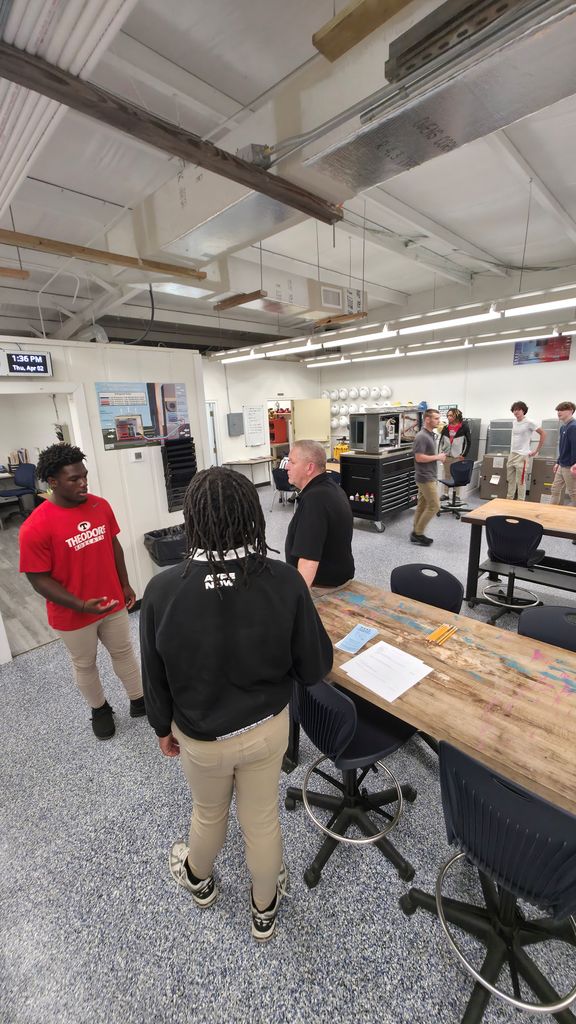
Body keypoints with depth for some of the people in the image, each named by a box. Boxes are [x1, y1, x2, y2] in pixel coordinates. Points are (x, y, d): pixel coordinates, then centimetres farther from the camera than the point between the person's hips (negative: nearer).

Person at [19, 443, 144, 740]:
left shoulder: (100, 506, -9)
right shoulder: (35, 527, -23)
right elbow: (39, 578, -17)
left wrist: (125, 584, 6)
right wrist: (80, 605, -24)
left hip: (113, 602, 4)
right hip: (73, 615, -3)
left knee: (124, 652, 21)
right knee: (84, 665, 20)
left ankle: (138, 701, 42)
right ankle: (99, 709, 45)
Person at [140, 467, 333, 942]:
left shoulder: (163, 589, -26)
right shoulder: (285, 581, -26)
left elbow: (155, 677, -11)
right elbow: (316, 667, -15)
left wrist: (163, 727, 8)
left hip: (200, 735, 0)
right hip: (268, 726, 0)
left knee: (209, 813, 32)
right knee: (262, 818, 28)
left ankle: (198, 878, 65)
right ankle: (265, 909, 57)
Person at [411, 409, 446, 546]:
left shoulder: (431, 435, 14)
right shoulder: (421, 436, -18)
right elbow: (419, 458, -24)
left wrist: (439, 456, 8)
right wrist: (437, 457, -15)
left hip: (429, 476, 10)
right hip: (425, 477, -10)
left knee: (422, 505, 11)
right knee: (434, 506, -6)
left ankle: (416, 533, 17)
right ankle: (417, 533, 3)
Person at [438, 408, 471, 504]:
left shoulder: (464, 427, -5)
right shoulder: (446, 428, 7)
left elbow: (469, 441, -2)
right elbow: (441, 441, 11)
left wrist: (464, 455, -6)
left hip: (458, 457, -4)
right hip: (446, 456, 4)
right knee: (446, 475, 10)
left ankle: (456, 495, 11)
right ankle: (445, 494, 19)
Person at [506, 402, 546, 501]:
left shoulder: (529, 423, -12)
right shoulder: (514, 422, 9)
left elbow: (543, 434, -10)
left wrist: (537, 450, -9)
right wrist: (512, 449, 16)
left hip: (522, 455, -7)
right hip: (512, 454, 7)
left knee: (520, 481, -3)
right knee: (510, 479, 14)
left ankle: (520, 501, 4)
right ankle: (509, 499, 23)